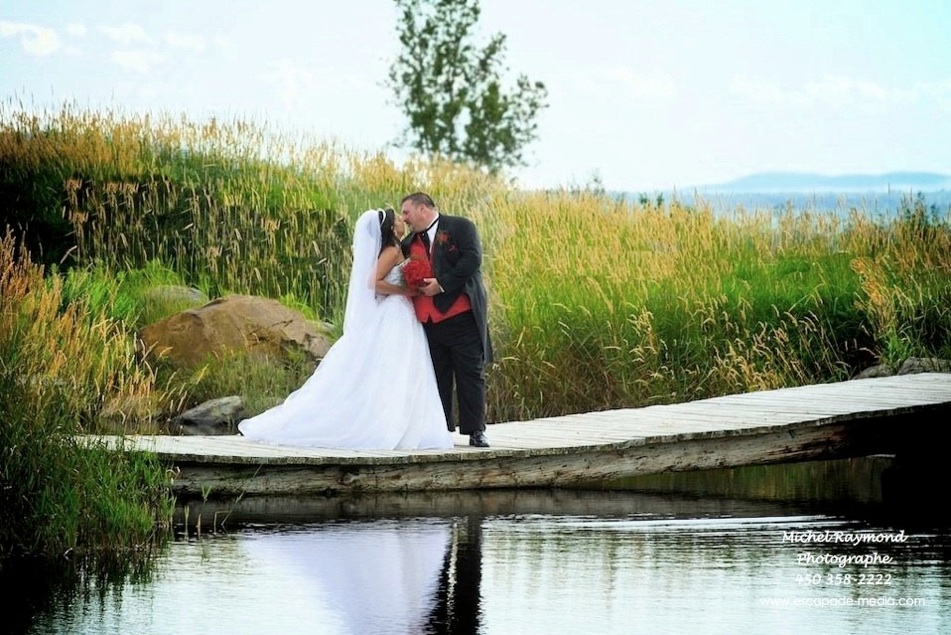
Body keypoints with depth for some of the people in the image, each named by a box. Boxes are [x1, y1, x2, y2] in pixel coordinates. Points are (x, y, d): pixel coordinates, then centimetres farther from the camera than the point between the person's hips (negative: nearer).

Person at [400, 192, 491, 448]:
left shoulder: (460, 227, 0)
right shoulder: (409, 243, 17)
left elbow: (472, 259, -13)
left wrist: (442, 283, -17)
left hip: (462, 314, -5)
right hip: (428, 320, 5)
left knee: (470, 374, -2)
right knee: (437, 377, 6)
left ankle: (475, 431, 2)